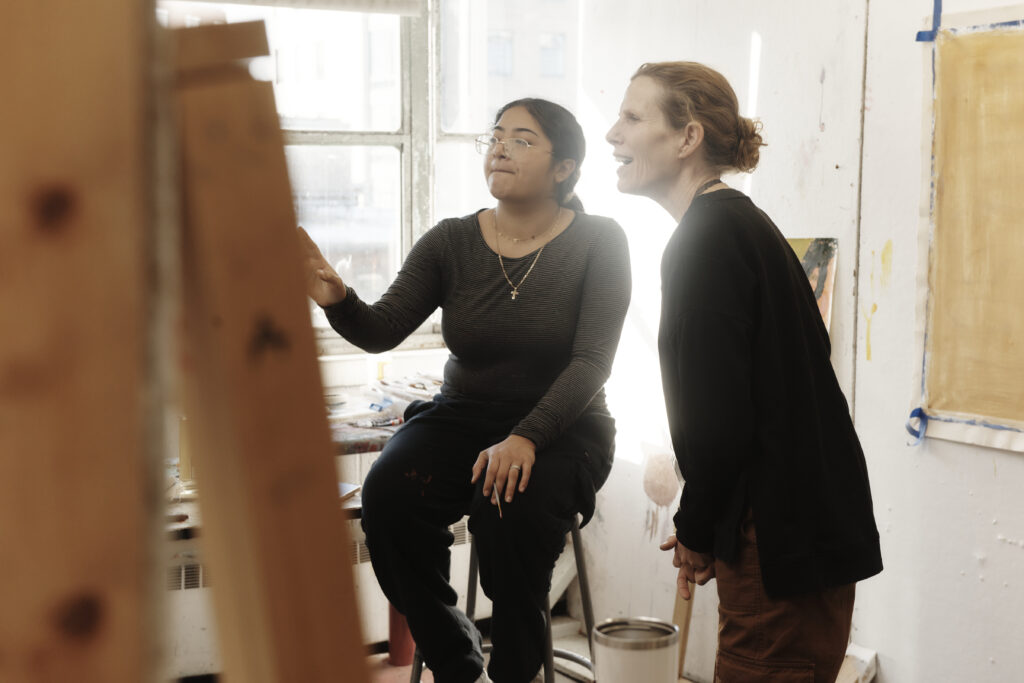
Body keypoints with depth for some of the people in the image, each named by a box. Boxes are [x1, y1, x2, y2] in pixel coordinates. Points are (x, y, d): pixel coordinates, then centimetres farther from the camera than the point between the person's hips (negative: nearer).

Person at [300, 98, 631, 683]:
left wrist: (527, 437, -28)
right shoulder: (451, 242, 1)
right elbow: (382, 330, -8)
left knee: (510, 507, -33)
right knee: (389, 492, -26)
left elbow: (591, 361, -14)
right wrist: (338, 301, -32)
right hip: (462, 416, 3)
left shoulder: (599, 242, -6)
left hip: (562, 427, -3)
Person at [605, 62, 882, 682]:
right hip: (811, 523, 10)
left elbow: (718, 416, -22)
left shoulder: (708, 241, -16)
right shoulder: (741, 223, 15)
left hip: (782, 538, -10)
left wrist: (696, 530, -5)